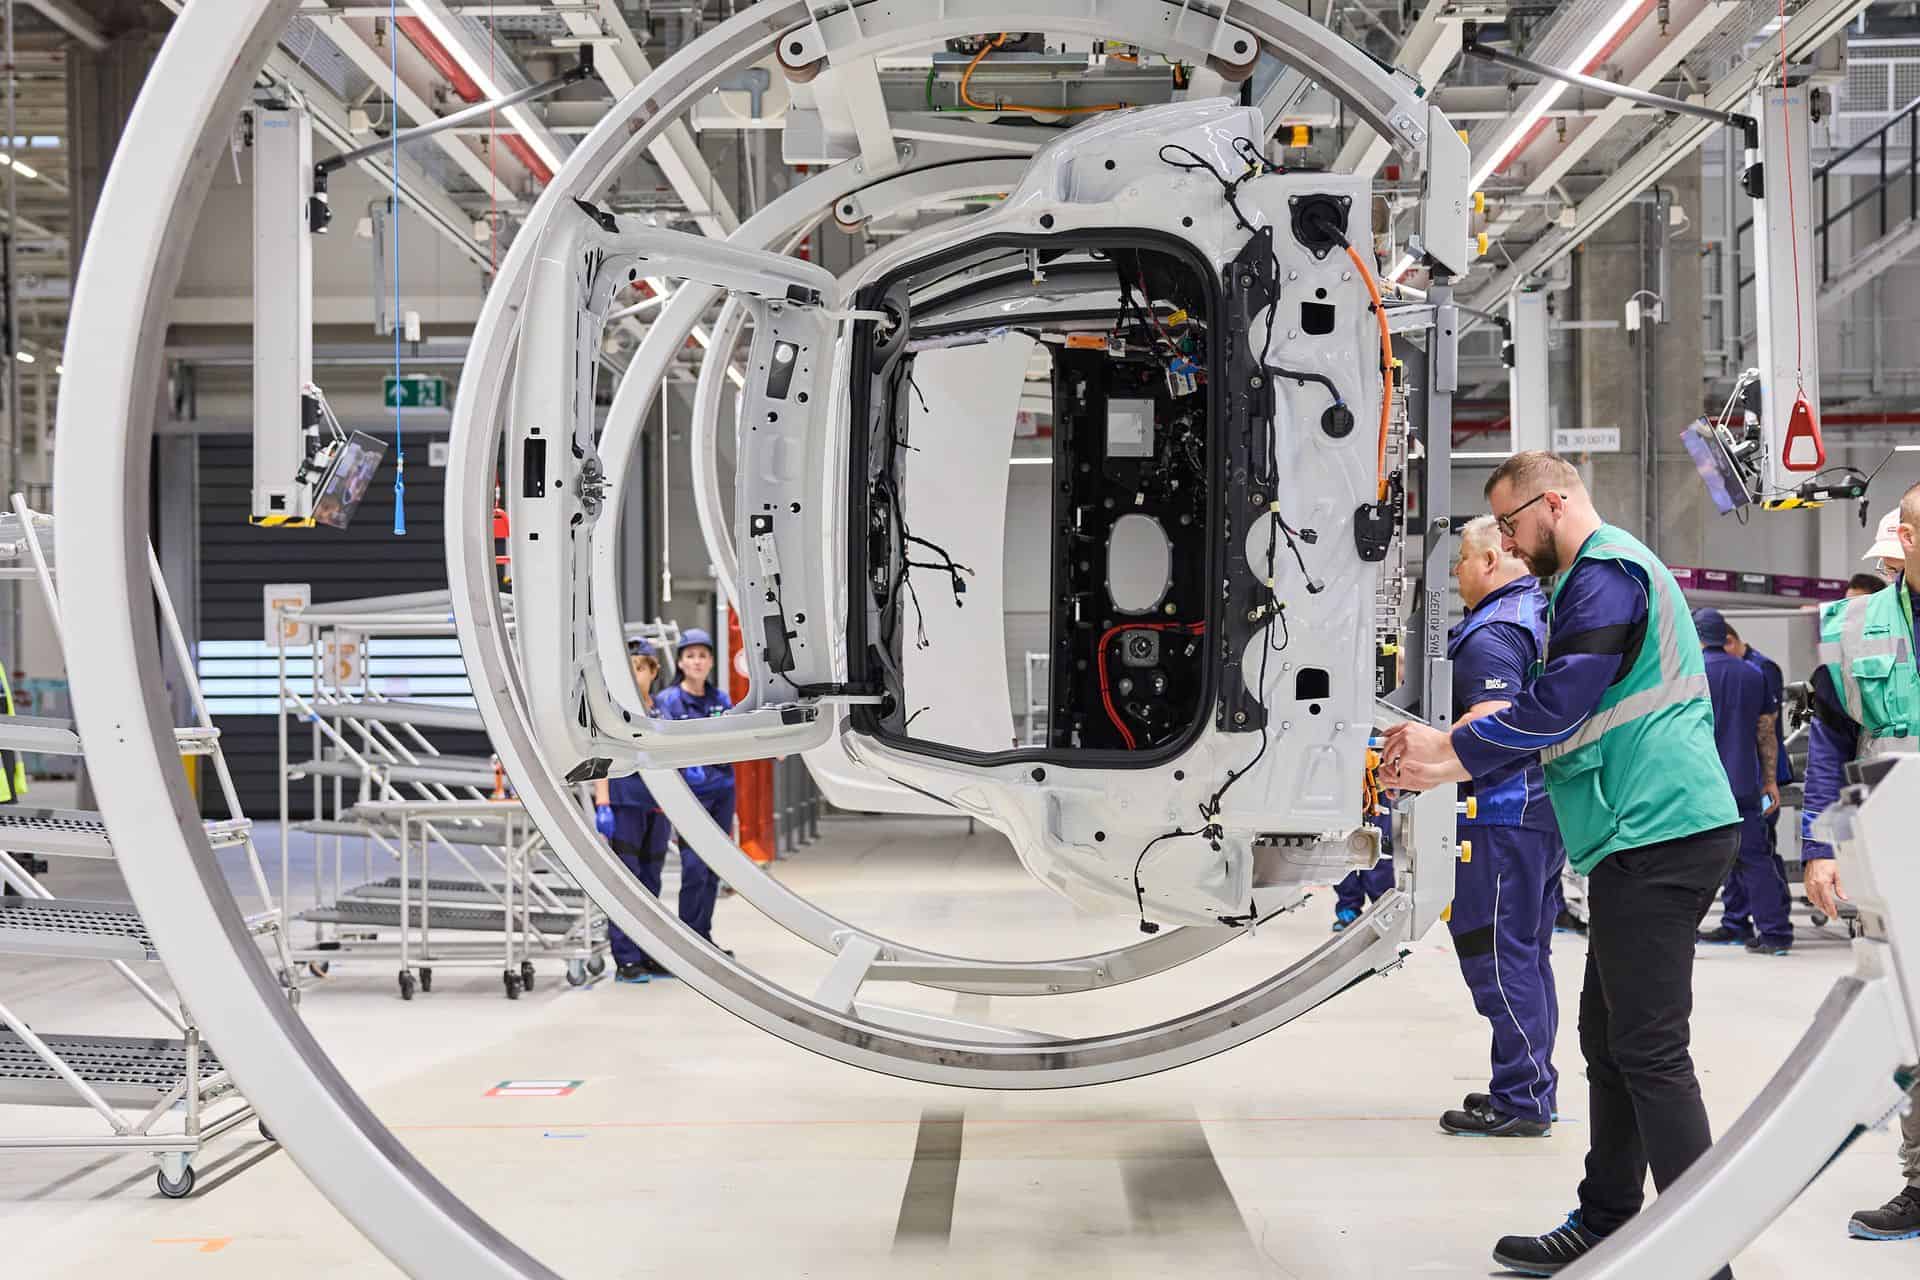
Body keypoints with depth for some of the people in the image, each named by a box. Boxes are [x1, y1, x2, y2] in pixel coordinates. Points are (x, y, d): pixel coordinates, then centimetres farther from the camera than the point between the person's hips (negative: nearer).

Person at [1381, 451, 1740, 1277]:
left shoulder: (1604, 573, -10)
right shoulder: (1611, 571, 23)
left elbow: (1558, 706, -19)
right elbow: (1570, 719, 25)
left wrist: (1448, 748, -6)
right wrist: (1449, 769, 17)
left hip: (1656, 834, -11)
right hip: (1652, 836, 11)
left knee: (1649, 1051, -9)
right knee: (1609, 1040, 14)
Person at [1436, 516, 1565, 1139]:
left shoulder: (1490, 634, -16)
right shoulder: (1546, 612, 16)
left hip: (1502, 814, -10)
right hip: (1544, 807, 10)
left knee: (1496, 955, -5)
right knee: (1528, 952, 16)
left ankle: (1520, 1101, -2)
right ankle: (1534, 1091, 25)